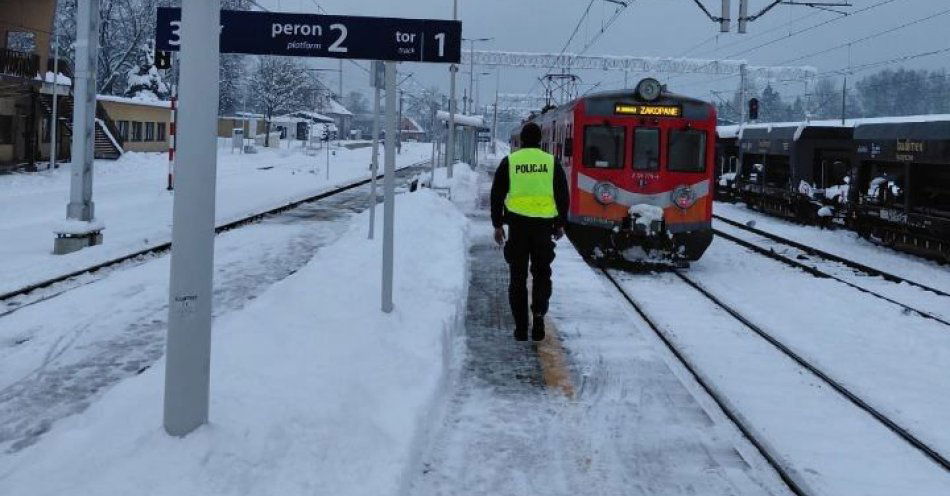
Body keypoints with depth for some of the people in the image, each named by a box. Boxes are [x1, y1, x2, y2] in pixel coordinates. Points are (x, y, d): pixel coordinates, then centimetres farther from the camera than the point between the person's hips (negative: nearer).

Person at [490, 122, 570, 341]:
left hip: (517, 224, 0)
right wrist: (560, 224, 16)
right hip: (544, 225, 0)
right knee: (541, 273, 13)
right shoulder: (551, 162, 4)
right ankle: (539, 312, -8)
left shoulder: (510, 162, 3)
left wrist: (497, 225, 11)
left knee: (518, 276, 7)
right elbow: (563, 196, 6)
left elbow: (497, 195, 4)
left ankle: (521, 327, 7)